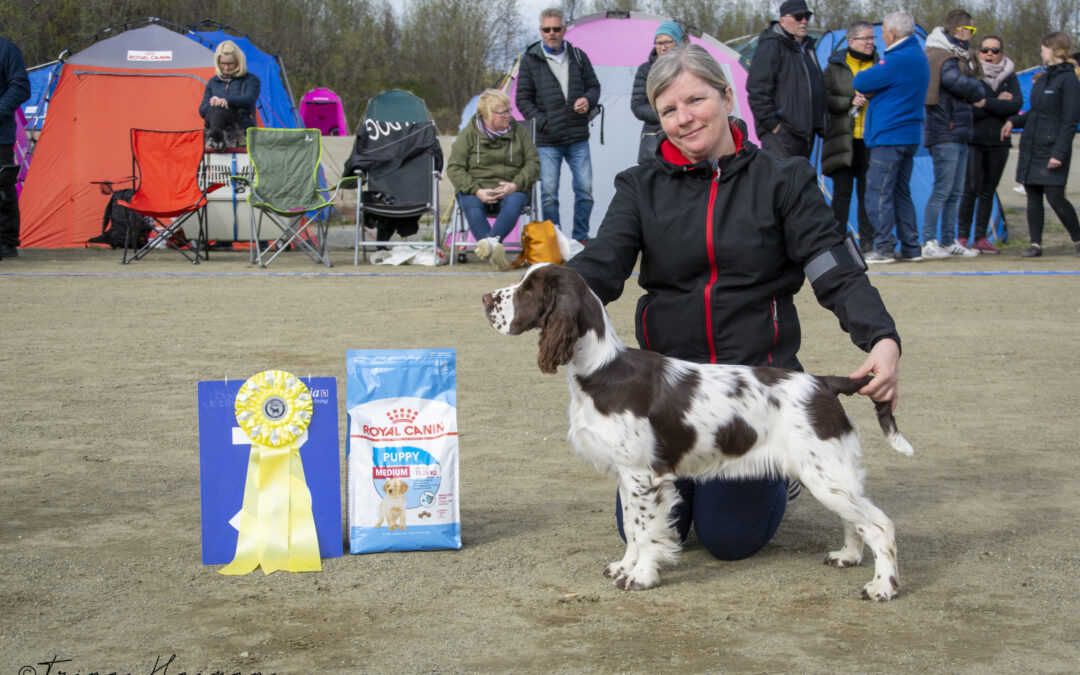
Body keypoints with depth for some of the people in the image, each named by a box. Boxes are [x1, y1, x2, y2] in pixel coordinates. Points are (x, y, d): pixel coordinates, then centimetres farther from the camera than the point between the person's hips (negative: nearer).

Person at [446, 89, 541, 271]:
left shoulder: (518, 131, 11)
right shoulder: (469, 133, 5)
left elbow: (533, 162, 8)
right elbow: (454, 167, 0)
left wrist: (515, 185, -11)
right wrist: (476, 191, -15)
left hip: (510, 189, 1)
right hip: (476, 190, -1)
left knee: (515, 202, -35)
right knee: (471, 206, -36)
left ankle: (492, 240, -53)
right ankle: (494, 250, -51)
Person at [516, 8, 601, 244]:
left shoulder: (578, 56, 10)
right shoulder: (530, 60, 2)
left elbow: (594, 86, 17)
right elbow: (523, 99, 3)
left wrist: (588, 101, -6)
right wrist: (542, 122, -8)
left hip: (578, 138, 2)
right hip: (547, 141, -2)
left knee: (585, 189, 2)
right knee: (549, 193, -3)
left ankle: (580, 238, 15)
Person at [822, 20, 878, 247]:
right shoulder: (835, 67, 6)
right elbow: (824, 98, -1)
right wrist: (849, 102, -13)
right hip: (843, 140, -1)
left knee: (867, 192, 3)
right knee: (842, 192, 1)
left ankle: (867, 241, 9)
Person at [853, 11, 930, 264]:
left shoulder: (898, 59, -16)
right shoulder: (918, 56, 17)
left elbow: (860, 83, -16)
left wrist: (863, 75, 6)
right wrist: (873, 92, -3)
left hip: (889, 136, -10)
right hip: (910, 135, 10)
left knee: (879, 192, -5)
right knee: (901, 192, 14)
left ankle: (884, 248, -5)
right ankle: (910, 248, 14)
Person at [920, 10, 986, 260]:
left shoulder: (958, 56, 19)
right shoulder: (943, 57, -13)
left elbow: (973, 82, 17)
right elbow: (958, 82, -24)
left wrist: (975, 94, -5)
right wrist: (979, 93, -5)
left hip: (959, 133, 10)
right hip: (945, 133, -10)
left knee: (954, 192, 12)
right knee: (942, 190, -9)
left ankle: (949, 241, 17)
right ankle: (928, 242, -6)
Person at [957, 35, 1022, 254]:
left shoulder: (1009, 77, 8)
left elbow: (1016, 104, -8)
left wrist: (986, 103, -14)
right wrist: (999, 103, -10)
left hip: (999, 143, 4)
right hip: (973, 140, -3)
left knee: (988, 192, 6)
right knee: (971, 189, -9)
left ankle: (981, 238, 11)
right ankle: (962, 236, -2)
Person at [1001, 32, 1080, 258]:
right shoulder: (1042, 78, 15)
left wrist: (1059, 152, -18)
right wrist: (1014, 121, 6)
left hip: (1051, 150, -8)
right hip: (1031, 147, 8)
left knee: (1055, 197, -9)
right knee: (1033, 197, 5)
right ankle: (1035, 243, 10)